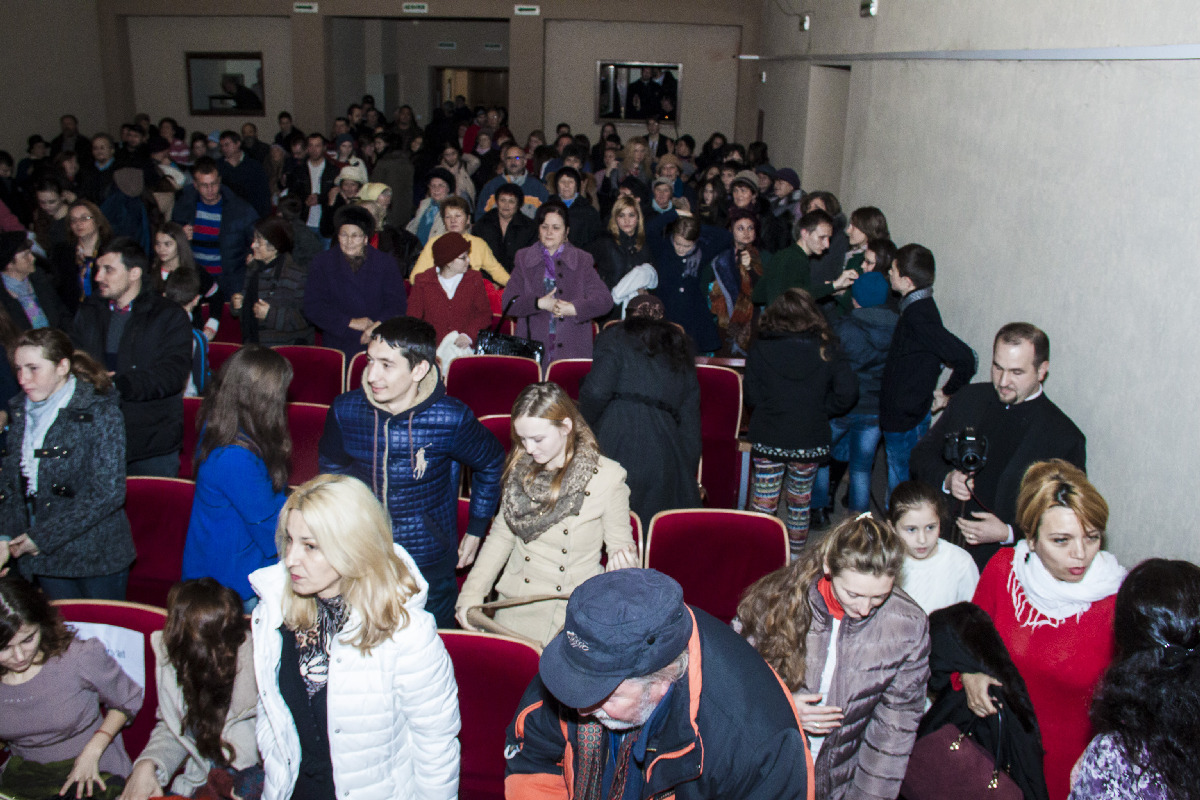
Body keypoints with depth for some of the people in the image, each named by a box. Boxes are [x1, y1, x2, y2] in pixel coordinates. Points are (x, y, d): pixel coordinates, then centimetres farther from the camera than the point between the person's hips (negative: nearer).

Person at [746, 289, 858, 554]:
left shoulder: (761, 348, -8)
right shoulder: (827, 349, -6)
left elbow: (752, 396, -9)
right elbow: (847, 393, -12)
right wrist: (820, 410, 2)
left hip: (768, 440, -1)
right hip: (810, 440, 1)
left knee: (763, 503, 8)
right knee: (800, 501, 19)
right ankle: (794, 557, 31)